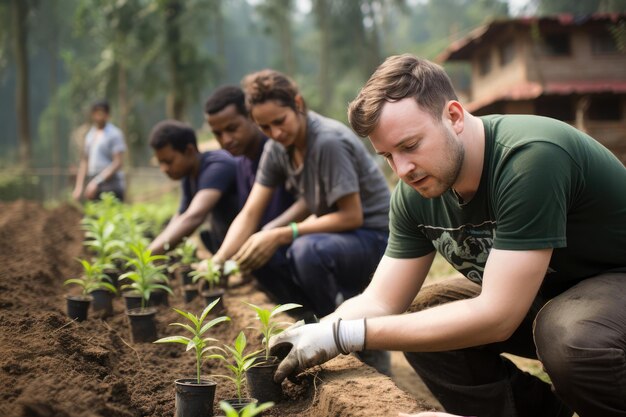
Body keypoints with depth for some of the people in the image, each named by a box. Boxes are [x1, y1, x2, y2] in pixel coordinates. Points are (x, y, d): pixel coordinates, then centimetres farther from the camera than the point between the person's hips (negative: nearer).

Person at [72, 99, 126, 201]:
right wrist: (79, 186, 11)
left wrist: (97, 182, -15)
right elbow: (84, 161, 18)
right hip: (93, 185, 6)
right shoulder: (90, 134, 15)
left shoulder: (114, 134, -5)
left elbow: (118, 163, -11)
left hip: (110, 185, -6)